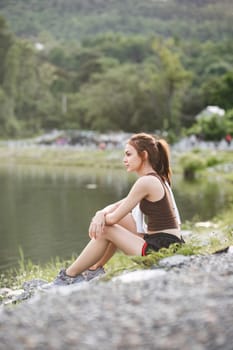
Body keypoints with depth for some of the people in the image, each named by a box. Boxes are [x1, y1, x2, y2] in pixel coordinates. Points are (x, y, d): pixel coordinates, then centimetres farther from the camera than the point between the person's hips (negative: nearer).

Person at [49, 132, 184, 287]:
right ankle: (94, 268, 21)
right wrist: (101, 213, -5)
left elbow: (113, 218, -12)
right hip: (170, 245, 9)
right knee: (122, 216, 16)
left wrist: (100, 216, 8)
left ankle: (69, 275, 10)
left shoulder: (146, 182, -15)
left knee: (106, 230, -3)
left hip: (162, 250, -9)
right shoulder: (157, 178, 15)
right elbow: (117, 206, 15)